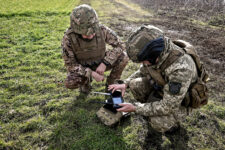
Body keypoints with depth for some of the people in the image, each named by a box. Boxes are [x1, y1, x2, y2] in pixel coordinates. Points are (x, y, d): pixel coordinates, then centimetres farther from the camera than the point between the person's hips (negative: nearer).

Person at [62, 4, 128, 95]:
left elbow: (119, 45, -16)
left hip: (99, 64, 2)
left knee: (123, 57, -23)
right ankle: (85, 81, 4)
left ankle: (110, 83, 2)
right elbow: (70, 64, -22)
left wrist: (104, 63, -28)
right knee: (70, 83, -32)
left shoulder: (102, 30, -26)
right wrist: (91, 74, -33)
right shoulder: (68, 38, -29)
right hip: (81, 68, -1)